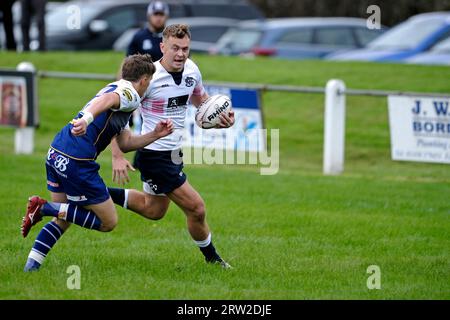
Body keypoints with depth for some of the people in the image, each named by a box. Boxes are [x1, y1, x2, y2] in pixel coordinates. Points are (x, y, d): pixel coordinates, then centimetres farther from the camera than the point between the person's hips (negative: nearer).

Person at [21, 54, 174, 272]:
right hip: (76, 162, -10)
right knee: (108, 222, 3)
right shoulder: (130, 94, -3)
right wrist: (86, 119, -46)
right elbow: (106, 100, -29)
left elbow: (125, 143, 27)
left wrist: (155, 135, 20)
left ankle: (31, 265, 15)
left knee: (63, 220, 24)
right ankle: (44, 207, -5)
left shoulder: (117, 88, 26)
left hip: (55, 154, 10)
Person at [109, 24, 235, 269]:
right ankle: (212, 257, 18)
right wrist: (117, 156, -26)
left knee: (153, 210, 25)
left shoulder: (191, 70, -2)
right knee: (196, 209, -5)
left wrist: (221, 117, -4)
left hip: (174, 152, 8)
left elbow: (201, 100, 18)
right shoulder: (149, 76, -23)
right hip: (155, 155, -8)